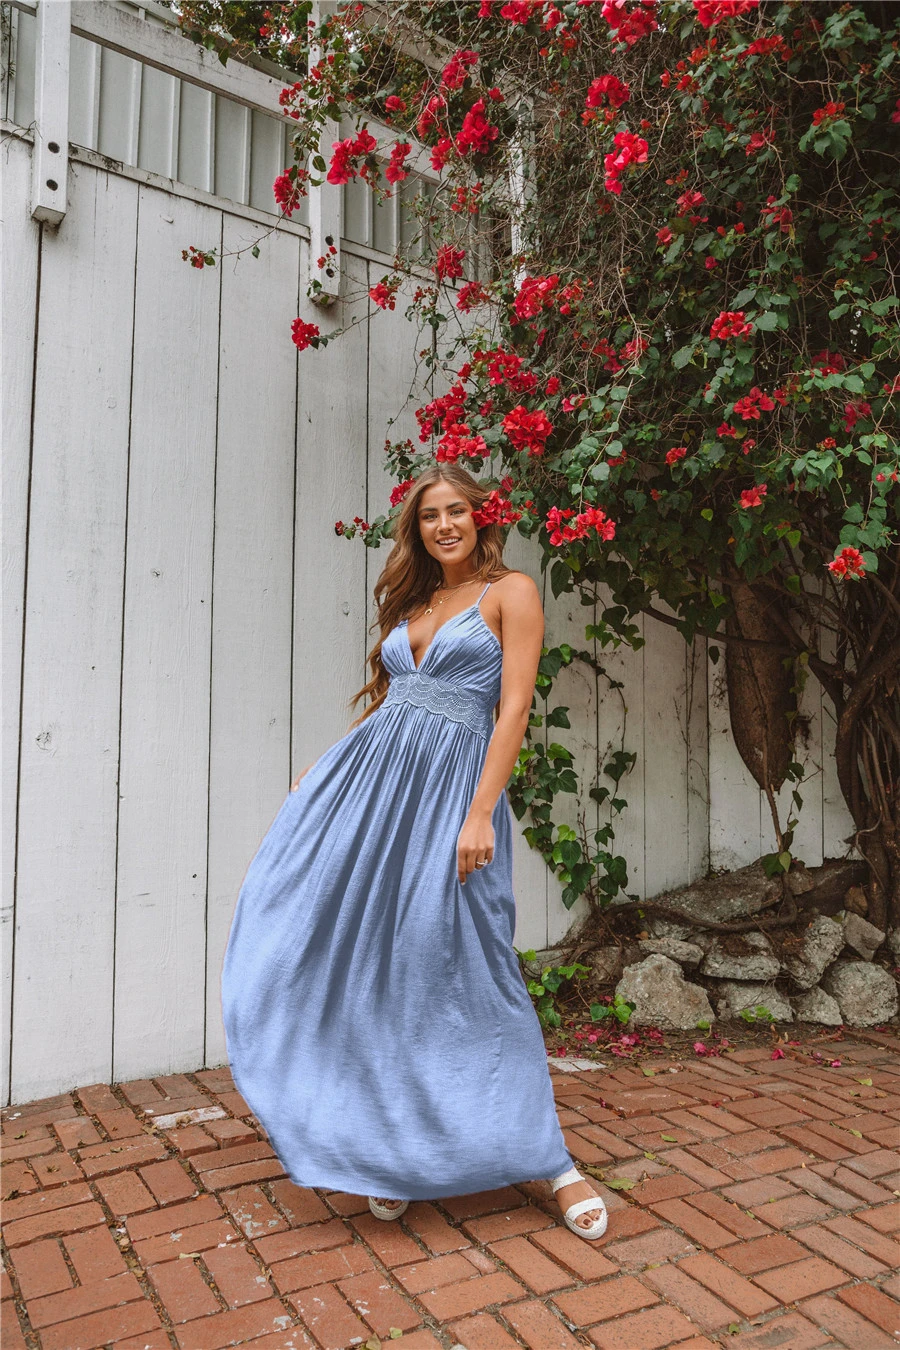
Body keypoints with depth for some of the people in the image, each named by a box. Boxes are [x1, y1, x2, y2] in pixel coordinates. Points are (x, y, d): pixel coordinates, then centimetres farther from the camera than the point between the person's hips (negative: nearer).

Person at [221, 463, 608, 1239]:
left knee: (465, 970, -5)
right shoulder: (411, 603, 19)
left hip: (451, 784, -6)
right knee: (370, 965, 5)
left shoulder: (510, 592, 1)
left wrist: (481, 813, -17)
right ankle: (391, 1153, 22)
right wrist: (323, 774, 17)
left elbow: (515, 708, -8)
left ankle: (550, 1160, 11)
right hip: (371, 776, 6)